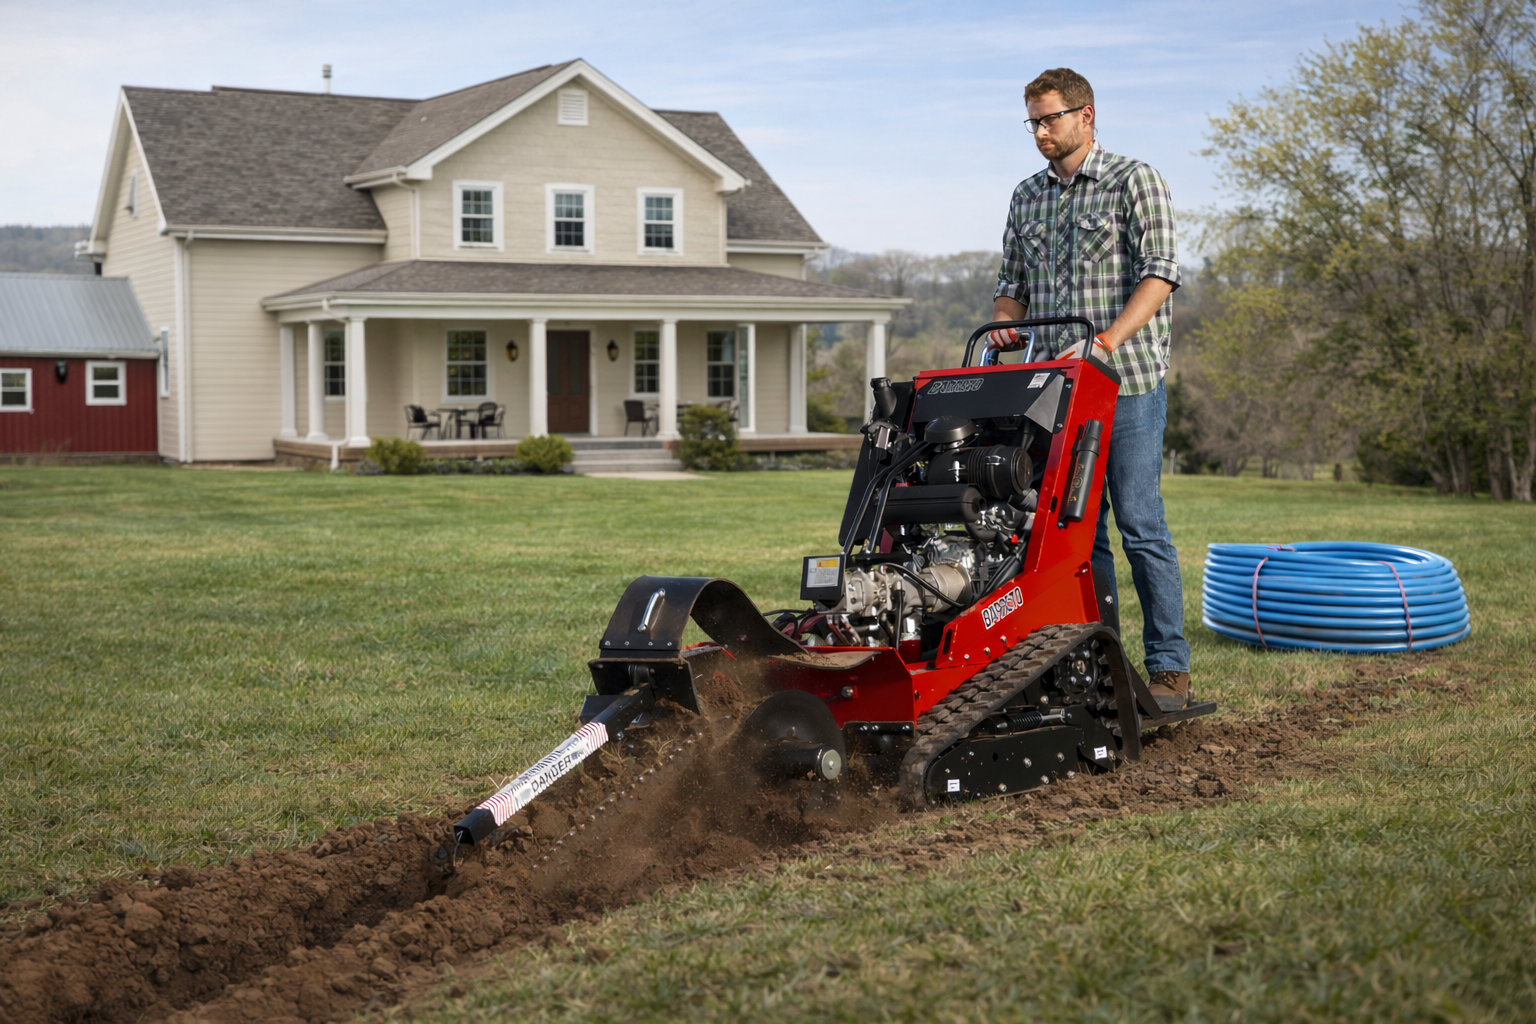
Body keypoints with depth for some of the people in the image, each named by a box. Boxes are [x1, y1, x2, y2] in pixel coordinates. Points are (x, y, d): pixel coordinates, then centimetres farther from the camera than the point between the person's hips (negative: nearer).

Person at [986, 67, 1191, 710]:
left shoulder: (1134, 181, -1)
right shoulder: (1026, 197, 17)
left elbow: (1160, 272, -11)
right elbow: (1013, 281, 22)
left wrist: (1104, 342, -22)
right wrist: (1006, 321, -1)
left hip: (1127, 379, -5)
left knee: (1139, 524, -7)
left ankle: (1168, 668, 0)